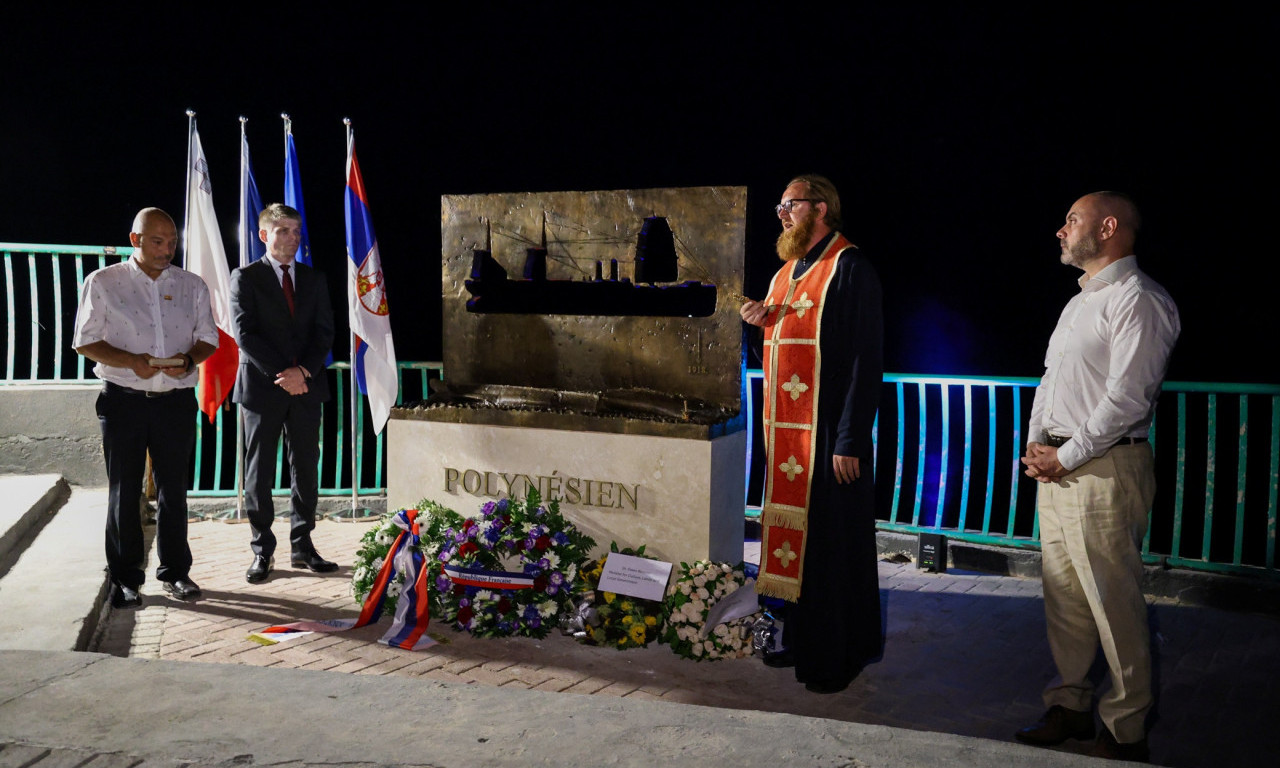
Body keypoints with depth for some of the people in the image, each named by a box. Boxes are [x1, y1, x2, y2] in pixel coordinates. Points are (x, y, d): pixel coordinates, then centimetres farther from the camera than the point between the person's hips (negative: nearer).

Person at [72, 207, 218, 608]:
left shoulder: (192, 286, 9)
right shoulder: (102, 282, 2)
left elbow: (208, 339, 11)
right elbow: (85, 341, 1)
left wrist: (189, 360, -11)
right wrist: (130, 361, -15)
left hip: (177, 399, 2)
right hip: (123, 400, -2)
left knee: (173, 488, 8)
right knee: (124, 490, 4)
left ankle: (175, 571, 19)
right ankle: (124, 579, 14)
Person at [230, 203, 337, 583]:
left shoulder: (314, 280, 12)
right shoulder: (245, 278, 1)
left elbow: (324, 332, 5)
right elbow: (245, 334, -7)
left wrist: (304, 371, -12)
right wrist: (281, 374, -15)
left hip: (306, 387, 3)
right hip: (262, 388, -3)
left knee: (306, 469, 6)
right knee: (259, 473, 3)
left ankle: (302, 545, 16)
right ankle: (263, 551, 12)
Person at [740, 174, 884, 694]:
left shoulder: (849, 268, -10)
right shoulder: (785, 273, 16)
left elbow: (866, 359, -16)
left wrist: (849, 440, -20)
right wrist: (763, 324, 3)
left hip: (828, 431, -8)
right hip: (786, 431, 8)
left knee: (833, 541, 0)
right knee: (793, 536, 13)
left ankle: (839, 657, 14)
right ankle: (802, 641, 27)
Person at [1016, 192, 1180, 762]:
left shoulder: (1139, 300, -10)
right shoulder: (1079, 303, 19)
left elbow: (1127, 396, -18)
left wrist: (1066, 457, -14)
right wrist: (1035, 444, 7)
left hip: (1104, 471, -9)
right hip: (1056, 470, 9)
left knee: (1115, 605, -2)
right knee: (1064, 598, 14)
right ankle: (1070, 707, 26)